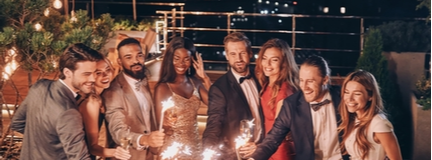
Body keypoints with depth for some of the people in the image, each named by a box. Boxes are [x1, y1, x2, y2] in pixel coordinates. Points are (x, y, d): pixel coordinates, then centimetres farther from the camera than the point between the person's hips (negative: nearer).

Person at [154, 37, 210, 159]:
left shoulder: (195, 83, 1)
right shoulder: (163, 88, -13)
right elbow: (160, 124, -12)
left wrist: (205, 78, -11)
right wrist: (166, 124, -34)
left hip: (195, 147, 5)